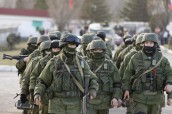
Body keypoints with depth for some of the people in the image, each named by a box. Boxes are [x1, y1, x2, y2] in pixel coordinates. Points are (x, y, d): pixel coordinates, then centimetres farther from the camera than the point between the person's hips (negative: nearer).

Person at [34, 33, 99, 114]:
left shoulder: (81, 62, 2)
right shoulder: (54, 63, -4)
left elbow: (92, 80, 11)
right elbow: (43, 82, 5)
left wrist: (93, 90, -10)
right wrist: (37, 94, -14)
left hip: (74, 106, 2)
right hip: (57, 104, -2)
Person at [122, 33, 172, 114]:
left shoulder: (162, 59, 3)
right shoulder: (136, 58, 2)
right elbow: (128, 73, 9)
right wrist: (126, 89, 3)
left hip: (156, 97, 2)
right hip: (140, 96, -1)